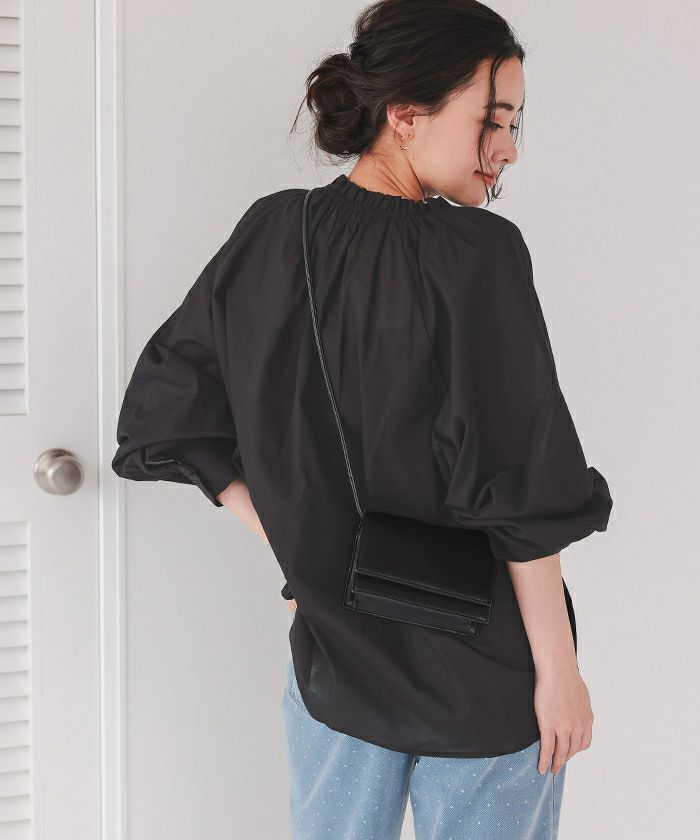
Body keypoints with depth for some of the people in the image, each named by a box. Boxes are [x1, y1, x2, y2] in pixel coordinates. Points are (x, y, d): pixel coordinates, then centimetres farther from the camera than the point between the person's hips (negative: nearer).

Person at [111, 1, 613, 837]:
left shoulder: (271, 236, -2)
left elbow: (163, 414, 4)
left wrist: (295, 545, 7)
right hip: (483, 673, -5)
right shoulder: (477, 254, -19)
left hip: (333, 647, 5)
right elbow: (521, 493, -19)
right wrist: (558, 667, -10)